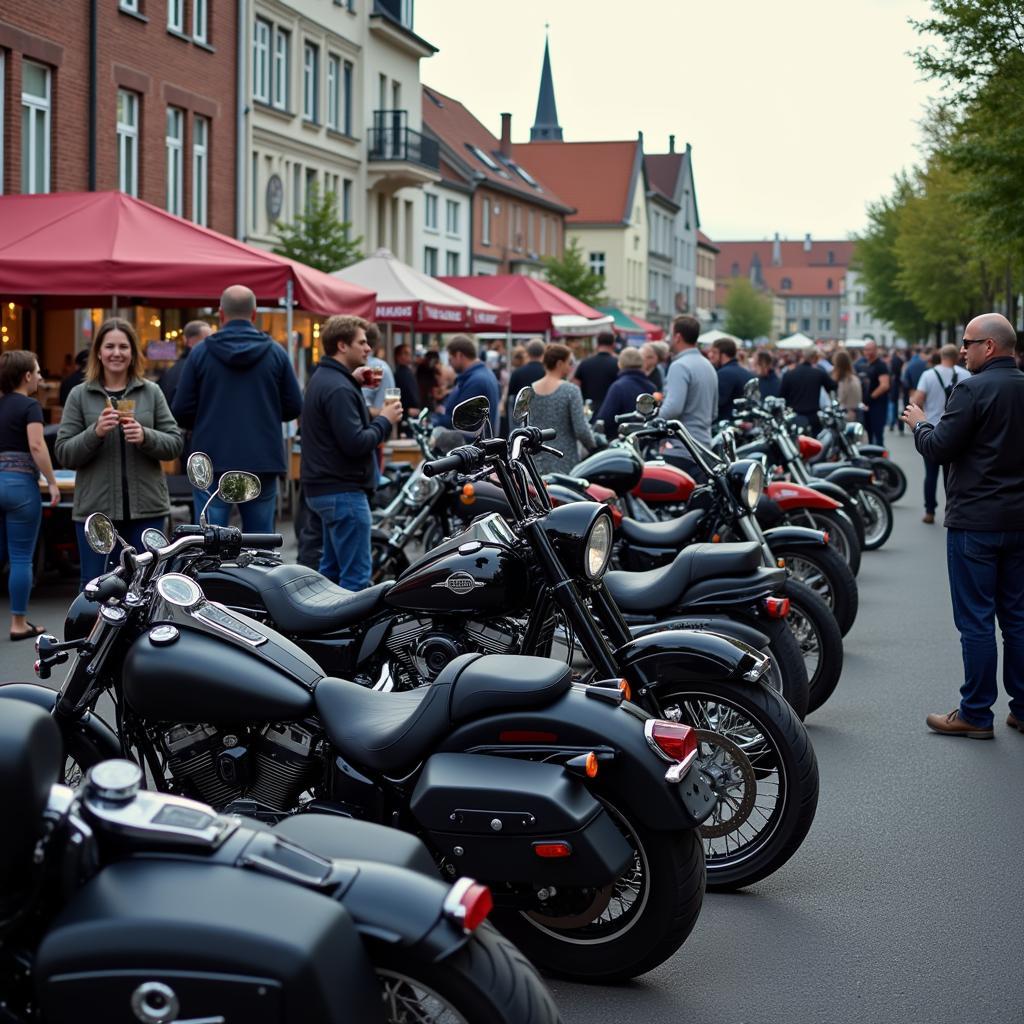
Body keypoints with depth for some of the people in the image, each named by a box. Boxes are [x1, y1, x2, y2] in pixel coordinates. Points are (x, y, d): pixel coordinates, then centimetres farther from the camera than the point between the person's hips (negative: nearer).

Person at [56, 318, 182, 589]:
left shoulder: (151, 393, 8)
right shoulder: (80, 396, 6)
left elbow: (175, 444, 5)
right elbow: (64, 453, 1)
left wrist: (145, 437, -14)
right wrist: (95, 432, -15)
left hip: (146, 508, 1)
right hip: (96, 510, -1)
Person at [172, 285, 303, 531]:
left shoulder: (201, 352, -3)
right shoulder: (276, 352, 0)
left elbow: (181, 411, -3)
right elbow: (294, 407, 3)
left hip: (212, 464, -1)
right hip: (263, 463, 1)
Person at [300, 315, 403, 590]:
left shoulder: (322, 378, 15)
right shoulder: (339, 389, -18)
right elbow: (356, 443, -24)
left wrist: (353, 381, 13)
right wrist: (384, 420, -10)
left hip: (325, 488, 11)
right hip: (344, 491, -11)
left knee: (332, 569, 17)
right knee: (357, 576, -10)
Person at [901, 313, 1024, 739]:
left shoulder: (972, 390, -15)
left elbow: (938, 448, -15)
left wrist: (919, 424, 4)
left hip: (975, 520, -7)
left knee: (976, 619, -2)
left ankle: (975, 714, 3)